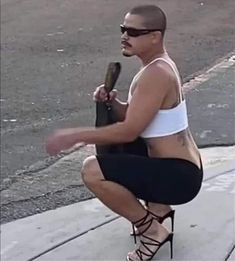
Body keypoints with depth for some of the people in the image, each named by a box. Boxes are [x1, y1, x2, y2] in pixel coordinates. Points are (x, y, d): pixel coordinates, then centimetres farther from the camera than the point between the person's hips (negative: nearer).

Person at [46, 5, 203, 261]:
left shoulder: (155, 74, -21)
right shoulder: (158, 66, 11)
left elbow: (129, 131, -24)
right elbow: (132, 115, 17)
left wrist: (74, 135, -17)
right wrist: (111, 101, -3)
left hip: (178, 176, -11)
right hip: (179, 170, 11)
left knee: (93, 170, -23)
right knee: (108, 150, 28)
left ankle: (152, 230, -6)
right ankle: (157, 206, 19)